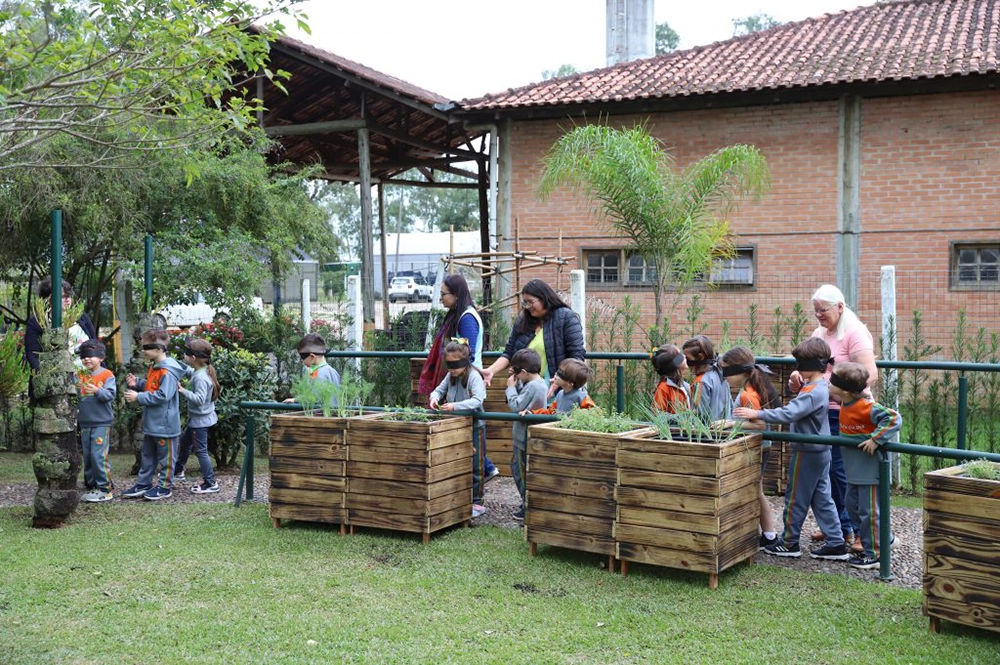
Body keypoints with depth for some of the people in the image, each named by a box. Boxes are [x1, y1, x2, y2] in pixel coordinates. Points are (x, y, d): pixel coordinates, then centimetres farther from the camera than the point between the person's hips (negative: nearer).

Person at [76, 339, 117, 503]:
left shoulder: (107, 375, -5)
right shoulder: (81, 376, 10)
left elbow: (111, 395, -14)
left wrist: (98, 391, -30)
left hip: (102, 422, -6)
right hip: (85, 422, 6)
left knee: (99, 456, -9)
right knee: (87, 456, 12)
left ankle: (105, 488, -3)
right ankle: (91, 486, 22)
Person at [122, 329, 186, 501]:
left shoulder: (167, 372, -22)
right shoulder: (153, 367, 10)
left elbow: (162, 395, -27)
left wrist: (138, 397, -22)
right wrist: (136, 384, 3)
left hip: (164, 424, -10)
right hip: (151, 423, 10)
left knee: (165, 456, 4)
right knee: (147, 455, 18)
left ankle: (165, 487, 14)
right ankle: (143, 484, 28)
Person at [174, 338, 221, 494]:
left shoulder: (200, 378, -28)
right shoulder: (201, 371, 1)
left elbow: (199, 399, -34)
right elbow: (190, 372, 22)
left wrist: (184, 392, -34)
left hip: (200, 419, -10)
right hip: (196, 417, 10)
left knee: (201, 450, -2)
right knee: (185, 441, 26)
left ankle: (210, 483, 5)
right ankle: (178, 471, 43)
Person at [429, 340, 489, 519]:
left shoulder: (474, 376, -19)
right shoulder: (450, 376, 3)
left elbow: (477, 401, -30)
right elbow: (439, 389, 13)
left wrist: (455, 406, -39)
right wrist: (434, 397, -12)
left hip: (474, 426, -7)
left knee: (475, 466, 1)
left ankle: (476, 502, 9)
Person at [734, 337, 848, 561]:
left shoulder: (812, 392, -23)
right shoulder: (819, 387, 8)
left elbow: (789, 414, -33)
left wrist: (757, 414, -32)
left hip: (807, 454, -10)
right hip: (820, 451, 10)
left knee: (796, 498, 4)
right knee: (822, 498, 13)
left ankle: (789, 543, 16)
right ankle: (836, 544, 15)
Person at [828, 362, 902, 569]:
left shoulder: (866, 407, -24)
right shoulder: (845, 405, 4)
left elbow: (894, 419, -27)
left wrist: (876, 440, -29)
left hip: (868, 469, -9)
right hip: (854, 469, 9)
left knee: (868, 510, 0)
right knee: (853, 505, 19)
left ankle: (873, 553, 11)